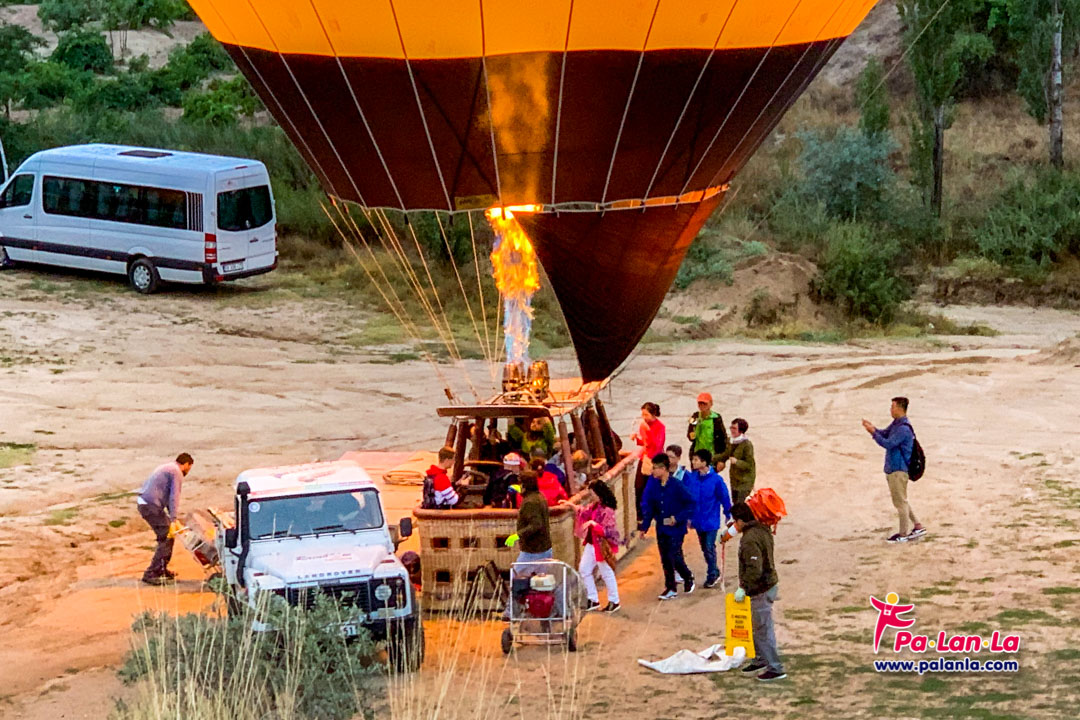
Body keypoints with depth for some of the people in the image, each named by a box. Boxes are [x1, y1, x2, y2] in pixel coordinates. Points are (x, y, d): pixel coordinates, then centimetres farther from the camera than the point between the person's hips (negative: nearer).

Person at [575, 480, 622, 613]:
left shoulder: (607, 511, -24)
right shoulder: (594, 506, 2)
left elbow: (607, 531, -26)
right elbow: (584, 512, 19)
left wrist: (593, 523, -30)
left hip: (602, 546, -10)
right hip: (591, 545, 10)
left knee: (607, 573, 5)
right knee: (584, 570, 14)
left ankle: (614, 602, 22)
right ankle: (593, 600, 25)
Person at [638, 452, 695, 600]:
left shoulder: (676, 485, -18)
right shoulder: (653, 483, -3)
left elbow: (691, 504, -13)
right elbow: (647, 505, 4)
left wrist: (678, 518, -19)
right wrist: (644, 526, 1)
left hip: (676, 528, -5)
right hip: (661, 528, 5)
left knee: (674, 557, -8)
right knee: (665, 560, 10)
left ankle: (688, 577, 21)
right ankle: (671, 588, 22)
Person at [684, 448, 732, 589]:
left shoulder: (716, 480, -17)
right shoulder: (691, 478, -5)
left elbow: (725, 498, -8)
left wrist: (728, 515, -2)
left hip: (711, 520, -5)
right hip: (698, 520, 5)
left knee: (709, 548, -5)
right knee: (704, 548, 14)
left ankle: (712, 575, 9)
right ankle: (715, 572, 30)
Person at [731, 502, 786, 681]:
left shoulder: (750, 540, -24)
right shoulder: (762, 530, 7)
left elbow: (754, 569, -28)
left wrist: (744, 588, -21)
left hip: (760, 591, -10)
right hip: (769, 583, 10)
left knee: (763, 629, -2)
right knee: (757, 627, 23)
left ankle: (776, 669, 3)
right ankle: (760, 660, 36)